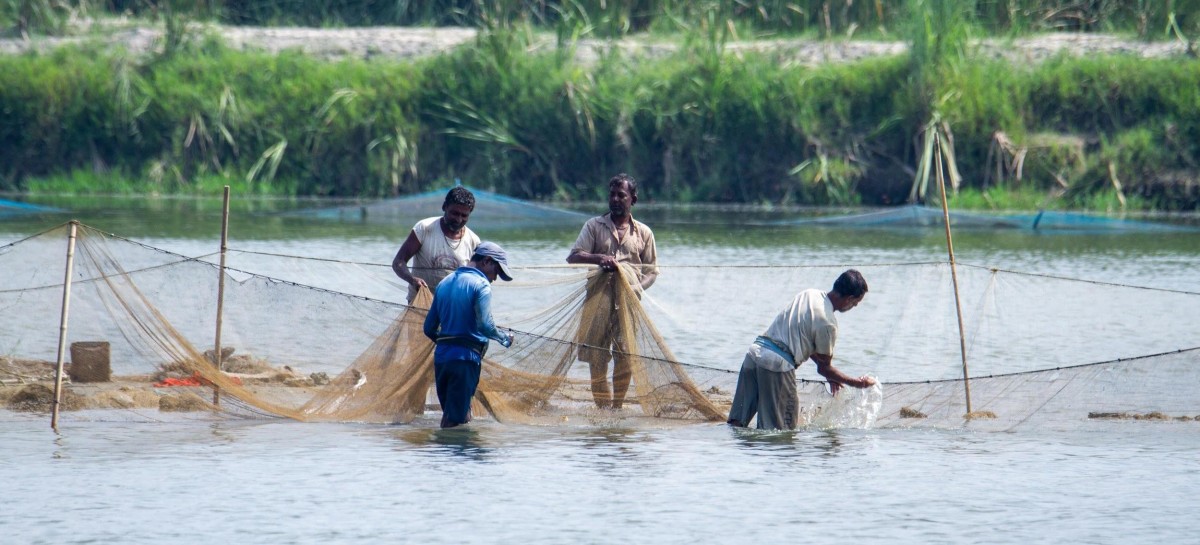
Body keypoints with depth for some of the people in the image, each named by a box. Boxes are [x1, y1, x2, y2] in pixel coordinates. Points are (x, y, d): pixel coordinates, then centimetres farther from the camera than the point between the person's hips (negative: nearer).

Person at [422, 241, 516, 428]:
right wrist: (504, 339, -1)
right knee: (456, 419, -7)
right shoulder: (480, 284, -6)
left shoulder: (444, 283, 18)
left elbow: (429, 328, 18)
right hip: (466, 357, -7)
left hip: (441, 355, 7)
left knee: (450, 415, 15)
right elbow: (485, 325, -18)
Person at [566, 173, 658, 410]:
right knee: (597, 357, -4)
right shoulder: (594, 226, 12)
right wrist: (599, 259, -17)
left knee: (625, 355, -10)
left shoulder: (643, 233, 15)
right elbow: (573, 257, 2)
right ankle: (603, 408, 2)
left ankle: (617, 406, 1)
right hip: (598, 296, 0)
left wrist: (638, 287, -5)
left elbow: (652, 270, 16)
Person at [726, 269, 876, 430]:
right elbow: (824, 368, 2)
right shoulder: (828, 322, -8)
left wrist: (829, 374, 29)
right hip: (778, 363, -8)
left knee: (738, 422, 5)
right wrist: (857, 383, 14)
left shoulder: (808, 294, 16)